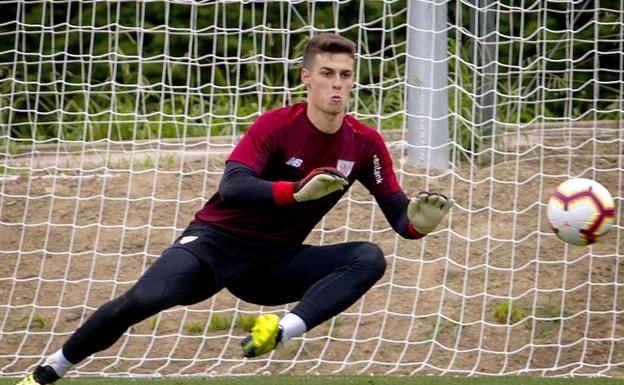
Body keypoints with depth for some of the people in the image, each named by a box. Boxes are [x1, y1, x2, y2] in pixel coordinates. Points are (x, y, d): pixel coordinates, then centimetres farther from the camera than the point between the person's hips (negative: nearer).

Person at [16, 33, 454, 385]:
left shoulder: (365, 143, -4)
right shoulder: (278, 126, -16)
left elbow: (398, 215, -2)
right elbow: (231, 187, -30)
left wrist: (418, 222, -27)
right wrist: (296, 191, -46)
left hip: (277, 262, 4)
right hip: (219, 241, -4)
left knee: (370, 258, -20)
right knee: (146, 298, -29)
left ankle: (284, 329, -39)